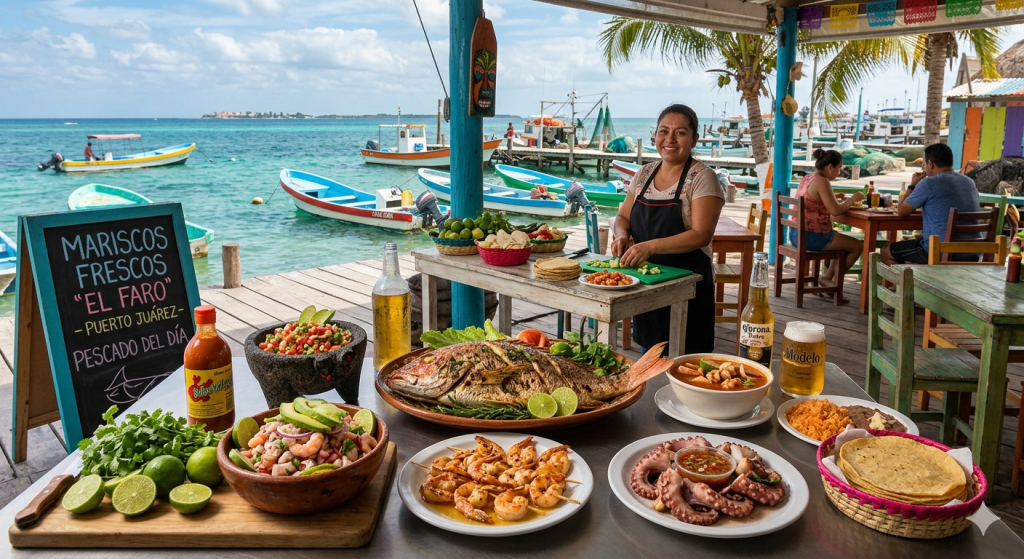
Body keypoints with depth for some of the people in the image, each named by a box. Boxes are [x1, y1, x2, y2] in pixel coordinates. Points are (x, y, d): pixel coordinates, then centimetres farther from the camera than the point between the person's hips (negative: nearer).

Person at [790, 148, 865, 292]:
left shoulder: (806, 179, 11)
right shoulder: (822, 181, -17)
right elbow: (836, 210, -22)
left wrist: (831, 198, 14)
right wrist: (852, 199, -6)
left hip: (797, 234, 9)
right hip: (812, 236, -9)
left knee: (846, 243, 27)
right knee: (857, 246, 9)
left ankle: (827, 277, 22)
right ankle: (833, 281, 18)